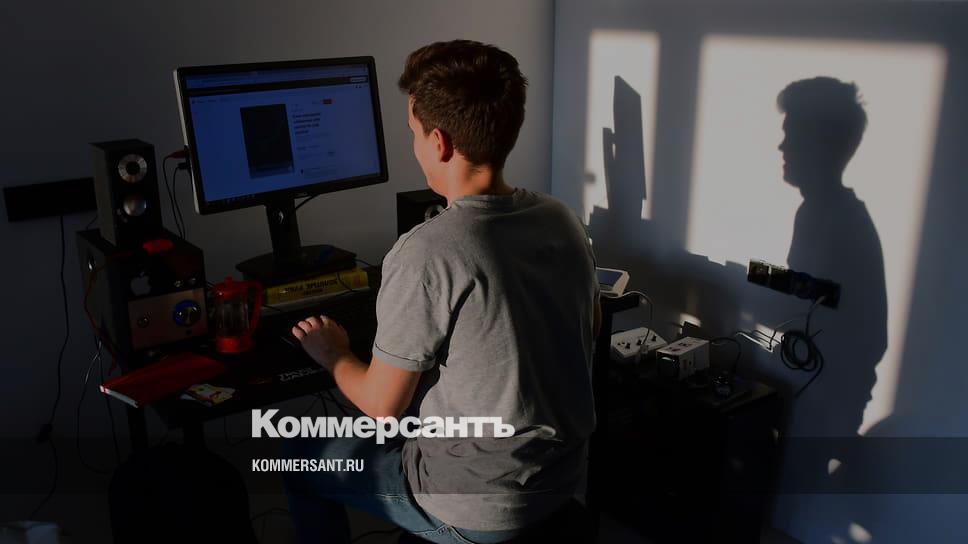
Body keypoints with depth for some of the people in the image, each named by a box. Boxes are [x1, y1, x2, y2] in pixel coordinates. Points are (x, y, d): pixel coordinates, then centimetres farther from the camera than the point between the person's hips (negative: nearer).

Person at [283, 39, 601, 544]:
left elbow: (382, 406, -16)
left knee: (301, 455, 18)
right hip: (565, 475, 7)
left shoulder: (425, 254, -27)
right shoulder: (563, 218, -6)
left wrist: (335, 357, 4)